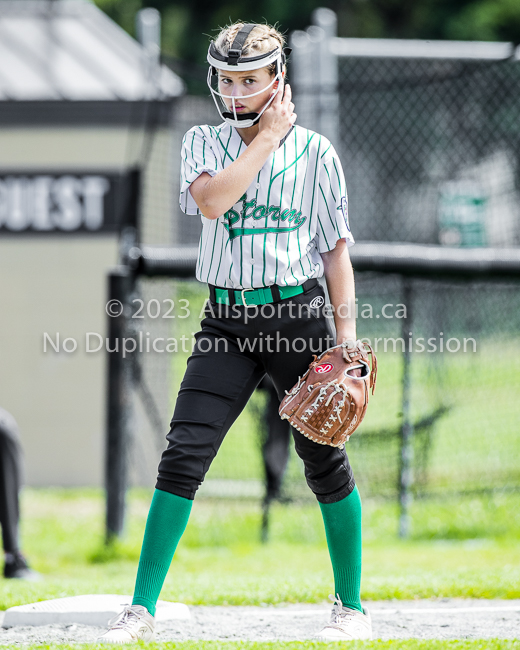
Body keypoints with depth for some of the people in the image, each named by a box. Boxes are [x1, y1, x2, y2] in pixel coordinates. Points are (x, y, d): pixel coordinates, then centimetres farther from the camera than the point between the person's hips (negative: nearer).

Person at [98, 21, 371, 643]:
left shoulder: (314, 151, 3)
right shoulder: (203, 144, 6)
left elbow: (336, 247, 5)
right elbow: (212, 201, -15)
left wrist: (346, 330, -3)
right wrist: (269, 135, -11)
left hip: (299, 314, -1)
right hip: (226, 322, 1)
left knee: (324, 461, 2)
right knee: (183, 455, -8)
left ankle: (352, 607, 15)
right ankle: (141, 609, -5)